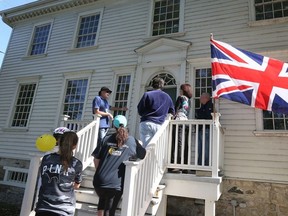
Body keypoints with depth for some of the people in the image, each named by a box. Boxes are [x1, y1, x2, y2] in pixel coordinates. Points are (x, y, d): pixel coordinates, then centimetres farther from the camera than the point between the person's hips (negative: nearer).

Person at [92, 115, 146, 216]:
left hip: (99, 181, 3)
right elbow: (143, 155, 17)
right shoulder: (132, 141, 6)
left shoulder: (107, 139, 8)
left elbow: (96, 159, 7)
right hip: (116, 184, -2)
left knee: (102, 199, 32)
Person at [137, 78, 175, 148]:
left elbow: (140, 111, 1)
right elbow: (172, 112, 20)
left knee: (146, 147, -5)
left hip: (146, 123, -3)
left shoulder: (147, 94, 2)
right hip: (159, 125, 3)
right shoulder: (167, 97, 13)